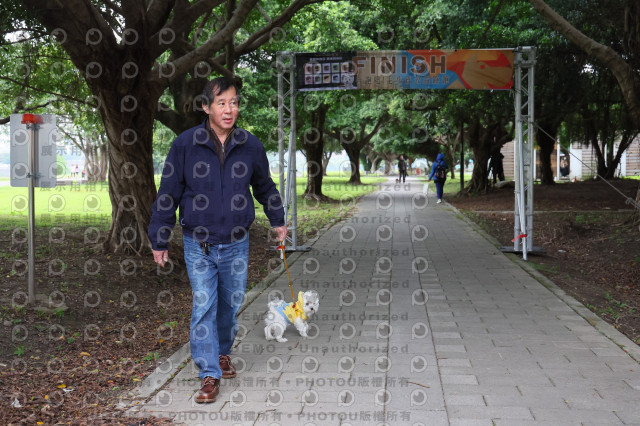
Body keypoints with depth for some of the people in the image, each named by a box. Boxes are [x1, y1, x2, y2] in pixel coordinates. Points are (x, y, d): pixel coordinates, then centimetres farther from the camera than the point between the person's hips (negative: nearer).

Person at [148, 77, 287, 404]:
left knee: (231, 306, 14)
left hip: (236, 245, 2)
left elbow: (265, 187, 18)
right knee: (203, 308, -5)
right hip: (198, 245, -2)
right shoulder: (185, 144, -8)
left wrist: (278, 221, 26)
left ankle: (223, 352, 38)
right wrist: (159, 241, 1)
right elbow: (167, 195, -1)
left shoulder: (250, 145, -1)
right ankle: (209, 375, 3)